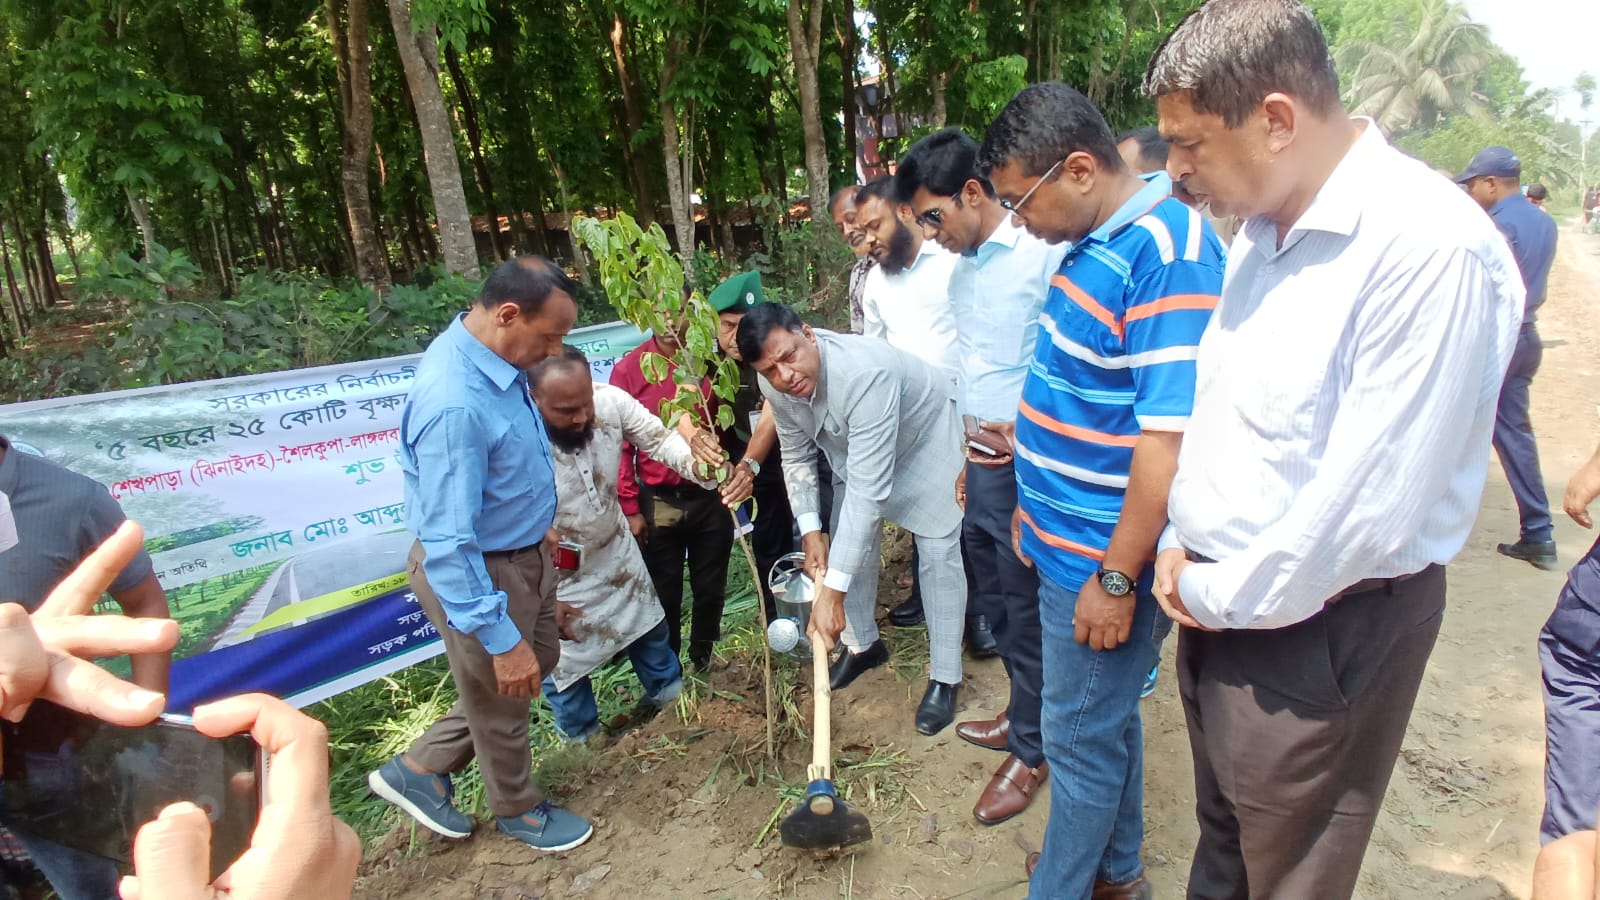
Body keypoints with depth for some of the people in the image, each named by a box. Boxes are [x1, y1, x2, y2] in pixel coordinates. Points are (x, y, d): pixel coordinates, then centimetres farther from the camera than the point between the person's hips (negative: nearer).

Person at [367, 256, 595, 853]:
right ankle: (517, 809, 45)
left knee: (538, 664, 26)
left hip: (523, 552, 9)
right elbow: (447, 544, -31)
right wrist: (499, 639, -26)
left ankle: (418, 770, 40)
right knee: (502, 697, 16)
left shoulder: (489, 356, -5)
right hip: (478, 574, -9)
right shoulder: (455, 405, -35)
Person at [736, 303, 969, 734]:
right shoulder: (776, 386, -23)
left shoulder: (864, 373, -45)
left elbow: (868, 489, -47)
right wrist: (810, 529, -15)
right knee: (849, 541, 8)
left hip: (925, 434, -6)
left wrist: (833, 592, -48)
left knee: (939, 554, -7)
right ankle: (862, 644, 31)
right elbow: (796, 456, -4)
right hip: (855, 446, 6)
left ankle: (944, 678, 8)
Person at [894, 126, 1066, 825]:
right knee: (990, 600, 20)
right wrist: (968, 459, 17)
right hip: (983, 466, 9)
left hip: (1029, 471, -8)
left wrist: (1028, 439, -21)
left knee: (1028, 614, 7)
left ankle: (1030, 750, 27)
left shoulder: (1043, 254, -16)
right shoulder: (961, 271, 12)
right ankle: (1024, 710, 43)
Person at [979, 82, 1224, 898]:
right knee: (1106, 716, 23)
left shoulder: (1166, 252, -22)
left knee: (1081, 734, 9)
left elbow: (1171, 435, -26)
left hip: (1101, 558, -9)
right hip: (1067, 541, 9)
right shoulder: (1096, 241, 7)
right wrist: (1036, 505, 18)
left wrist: (1116, 577, -21)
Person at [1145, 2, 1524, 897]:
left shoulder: (1432, 249, -24)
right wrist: (1183, 542, 3)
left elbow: (1371, 504, -25)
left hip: (1320, 630, -7)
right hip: (1219, 605, 7)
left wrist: (1219, 596, -12)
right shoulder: (1264, 227, 5)